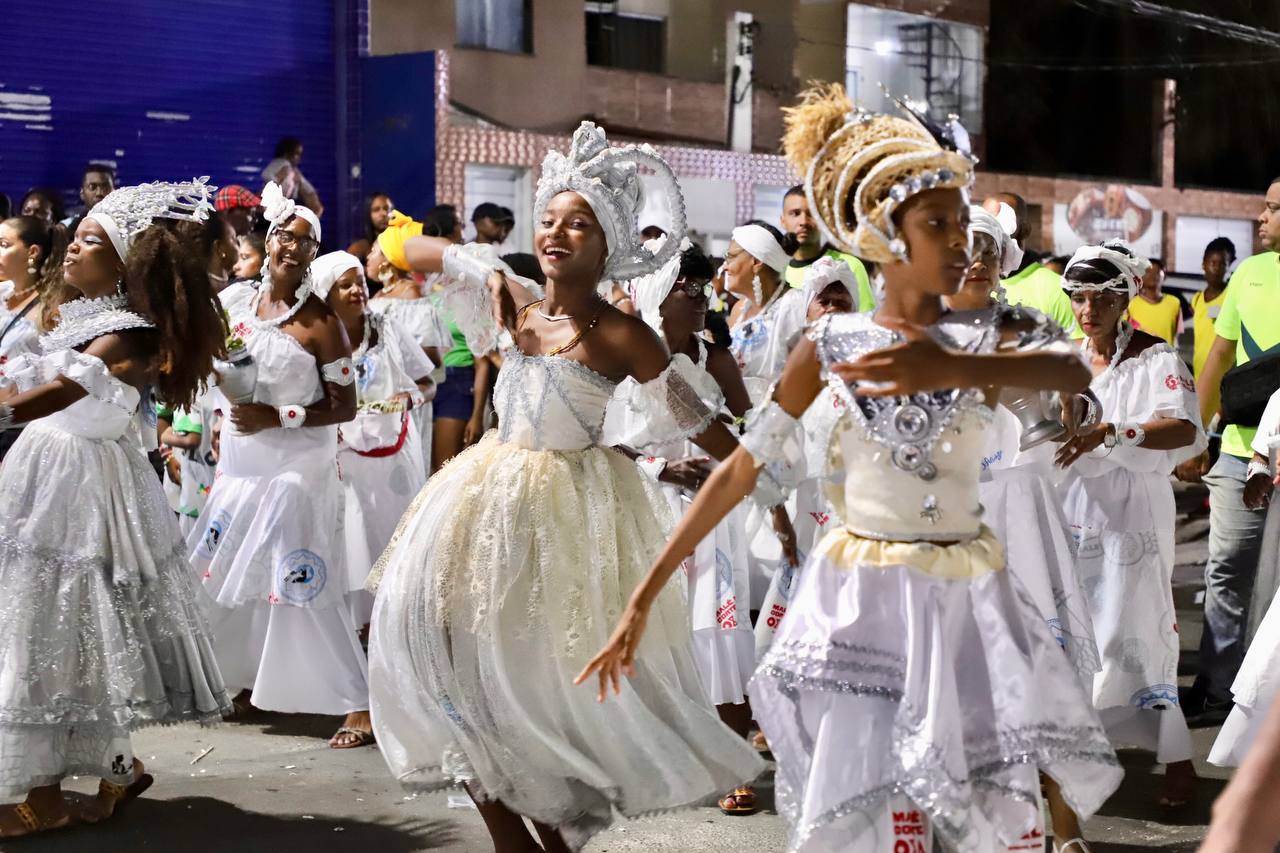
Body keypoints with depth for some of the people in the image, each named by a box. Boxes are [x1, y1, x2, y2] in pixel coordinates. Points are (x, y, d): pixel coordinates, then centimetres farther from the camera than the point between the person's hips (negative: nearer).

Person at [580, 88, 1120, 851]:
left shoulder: (986, 334, -2)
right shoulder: (830, 345, -3)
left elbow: (1073, 372, -24)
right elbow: (740, 469, -2)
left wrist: (954, 369, -43)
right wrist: (645, 594, -5)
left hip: (965, 601, 1)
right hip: (859, 603, -1)